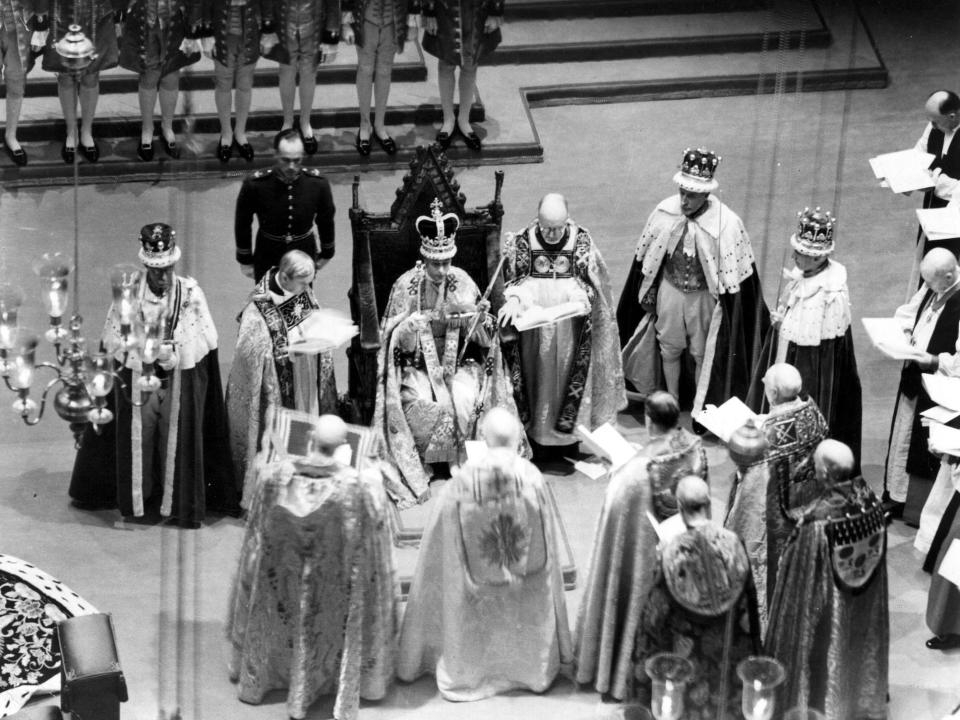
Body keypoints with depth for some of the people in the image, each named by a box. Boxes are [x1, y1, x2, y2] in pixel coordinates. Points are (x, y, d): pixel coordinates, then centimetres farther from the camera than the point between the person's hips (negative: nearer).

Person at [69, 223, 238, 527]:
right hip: (136, 379, 0)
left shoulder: (190, 293, -8)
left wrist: (173, 352, -17)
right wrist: (142, 351, -15)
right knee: (138, 437, 8)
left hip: (179, 383, 0)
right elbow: (113, 338, -2)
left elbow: (204, 339, -4)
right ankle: (136, 498, 22)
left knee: (177, 439, 6)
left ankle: (178, 500, 18)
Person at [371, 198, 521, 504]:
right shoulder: (406, 285, -4)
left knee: (465, 402, -28)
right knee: (423, 404, -29)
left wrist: (482, 317, -20)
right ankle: (417, 467, -9)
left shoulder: (462, 282, 0)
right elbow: (392, 336, -3)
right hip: (418, 364, -1)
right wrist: (415, 323, -23)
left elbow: (480, 338, 2)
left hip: (459, 363, 1)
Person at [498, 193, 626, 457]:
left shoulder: (581, 241, -4)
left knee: (567, 374, 5)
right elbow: (513, 279, 0)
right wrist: (515, 299, -20)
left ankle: (567, 426, 16)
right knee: (537, 374, 6)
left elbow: (588, 282, 0)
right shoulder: (522, 241, -3)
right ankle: (535, 427, 16)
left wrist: (577, 298, -20)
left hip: (569, 327, 0)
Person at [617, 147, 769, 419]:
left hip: (705, 297, -3)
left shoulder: (726, 223, -24)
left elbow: (735, 274, -15)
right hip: (670, 291, 3)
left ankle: (701, 409, 35)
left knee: (704, 355, 14)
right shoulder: (665, 213, -15)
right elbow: (646, 256, 0)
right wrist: (648, 293, 5)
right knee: (669, 349, 19)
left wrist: (730, 313, -12)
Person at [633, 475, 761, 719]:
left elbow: (656, 615, -11)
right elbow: (748, 602, -4)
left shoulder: (671, 552, -21)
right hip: (727, 651, 1)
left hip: (686, 652, -1)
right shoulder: (733, 544, -16)